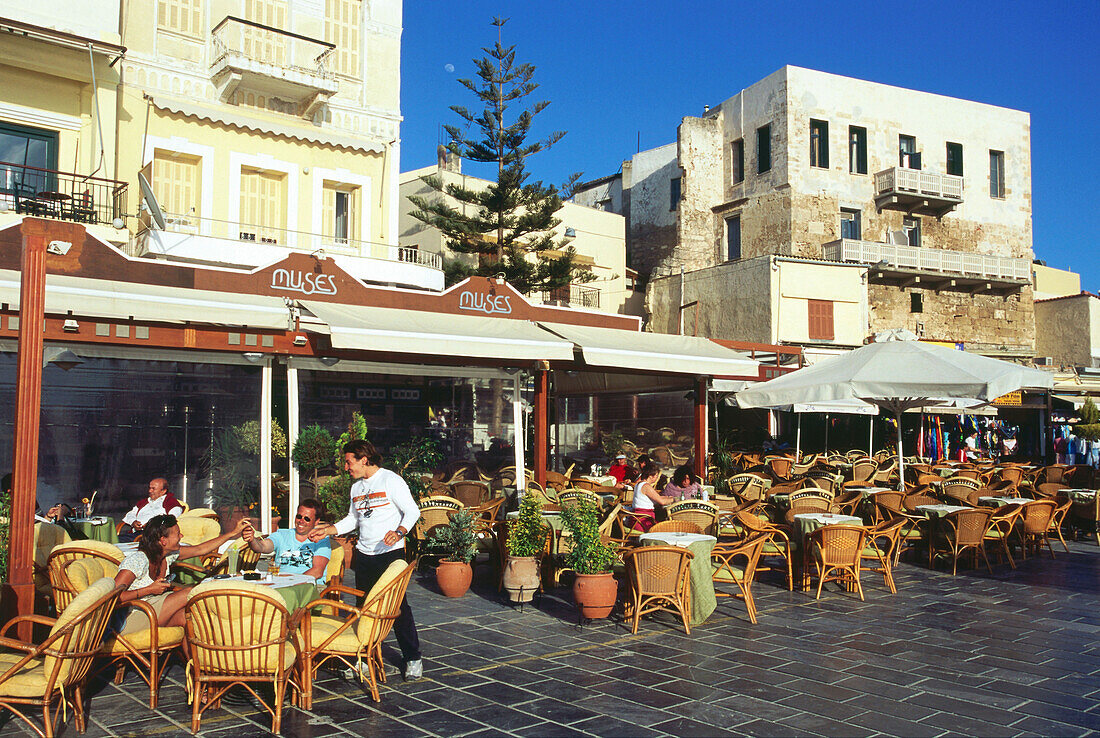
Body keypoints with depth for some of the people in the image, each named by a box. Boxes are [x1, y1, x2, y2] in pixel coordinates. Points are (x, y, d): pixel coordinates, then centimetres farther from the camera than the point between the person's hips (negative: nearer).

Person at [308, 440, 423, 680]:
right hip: (364, 555, 7)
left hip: (390, 553, -7)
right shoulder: (356, 486, 15)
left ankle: (413, 658, 2)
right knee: (363, 608, 8)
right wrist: (327, 530, 13)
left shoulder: (391, 480, -8)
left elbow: (412, 511, -11)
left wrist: (399, 532, -28)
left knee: (398, 606, -7)